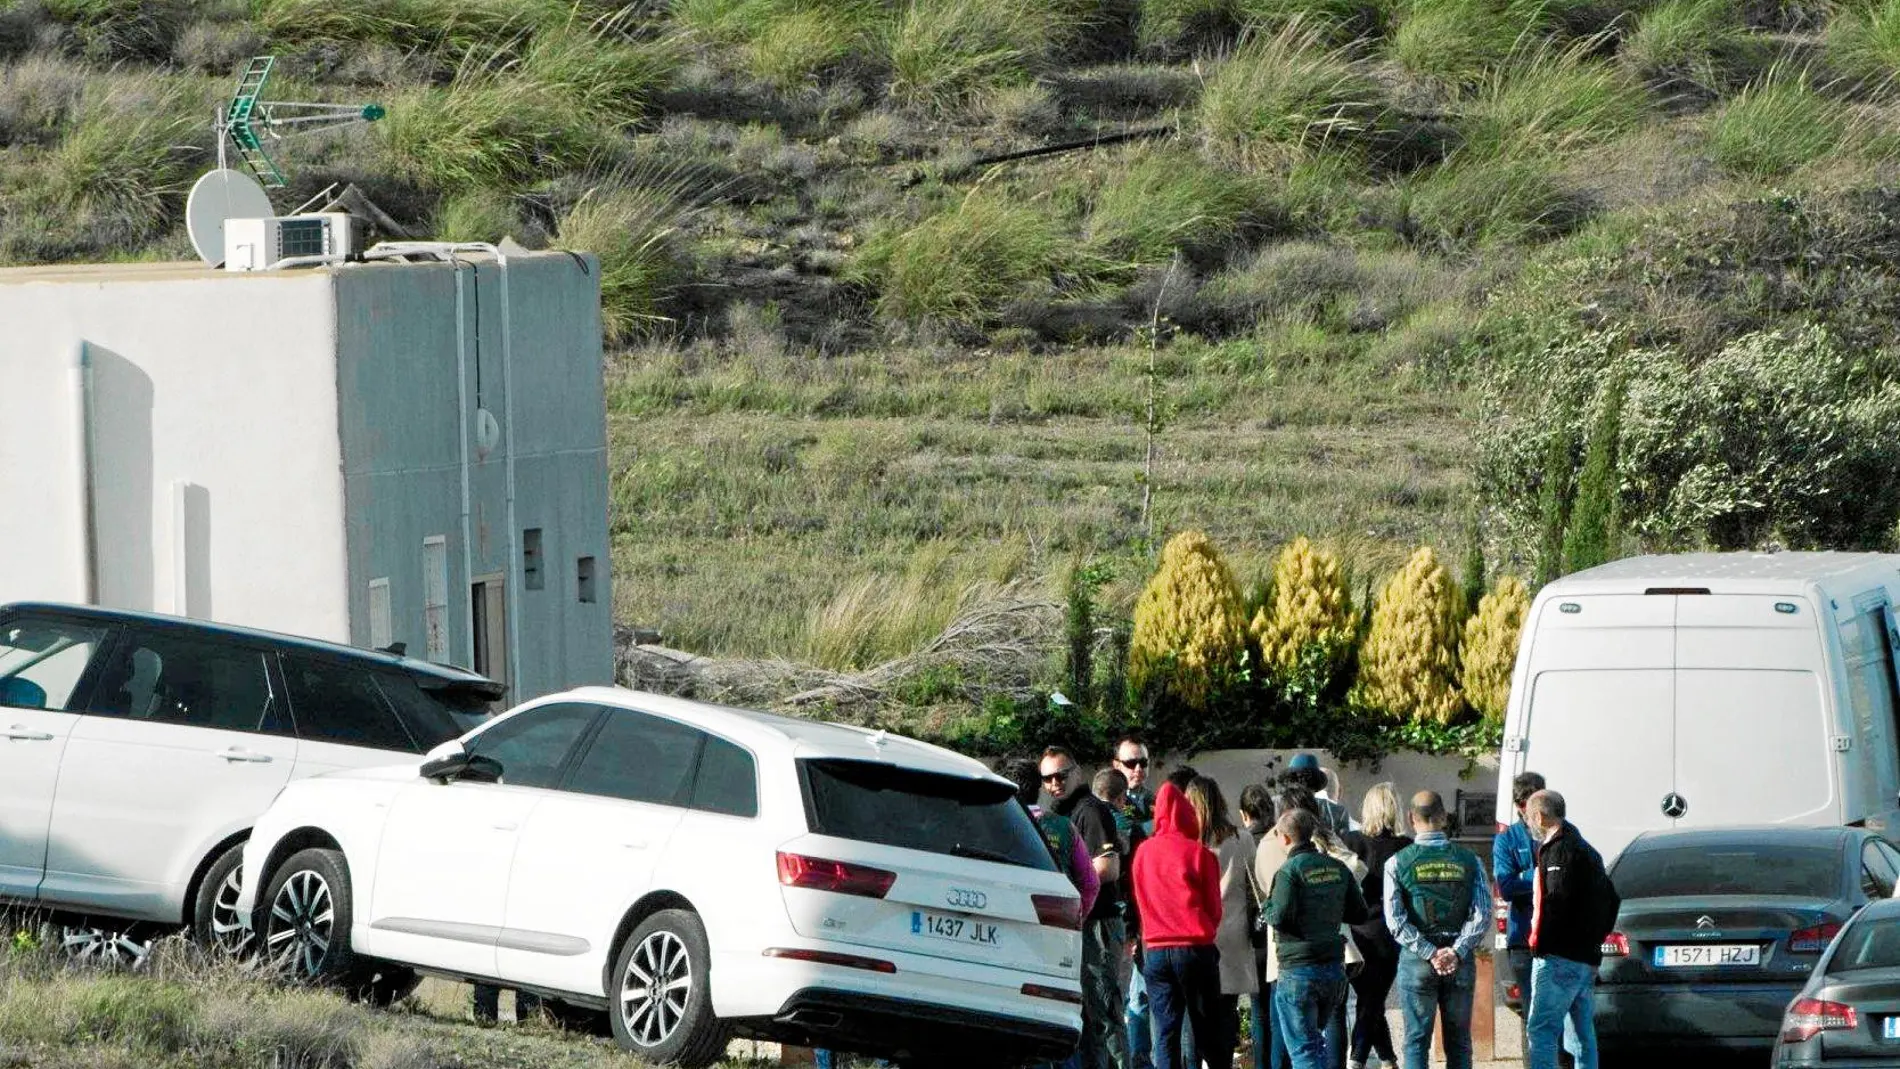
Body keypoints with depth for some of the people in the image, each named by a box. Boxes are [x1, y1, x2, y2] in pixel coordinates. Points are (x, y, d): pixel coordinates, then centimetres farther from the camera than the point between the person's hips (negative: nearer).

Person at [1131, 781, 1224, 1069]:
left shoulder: (1143, 853, 5)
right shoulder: (1198, 853, -5)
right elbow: (1214, 908, 2)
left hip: (1155, 949, 3)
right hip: (1195, 948, -3)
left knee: (1165, 1033, 1)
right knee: (1206, 1030, 3)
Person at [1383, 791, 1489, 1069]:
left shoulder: (1397, 863, -2)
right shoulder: (1469, 861, 2)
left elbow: (1396, 920, -9)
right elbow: (1482, 912, -6)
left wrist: (1430, 953, -10)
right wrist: (1456, 951, -11)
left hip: (1416, 960, -2)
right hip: (1461, 962, 2)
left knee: (1417, 1042, 2)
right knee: (1458, 1043, 8)